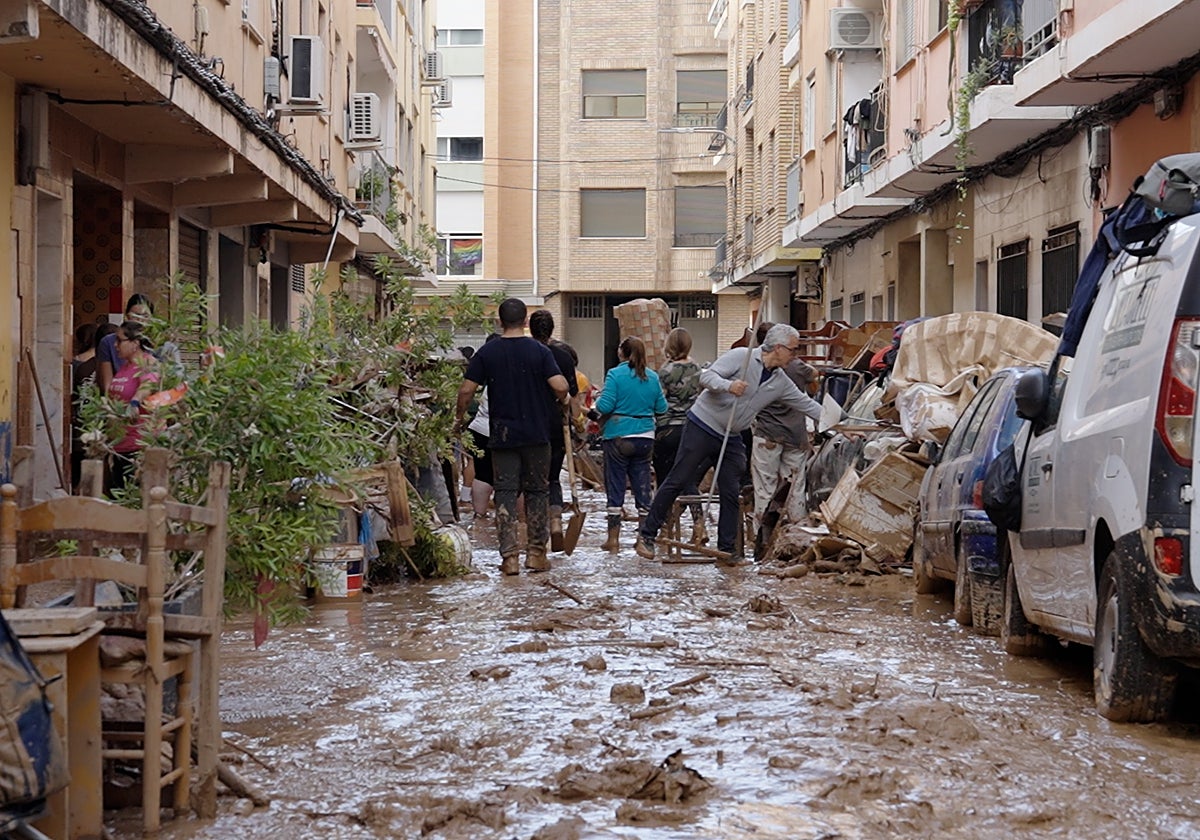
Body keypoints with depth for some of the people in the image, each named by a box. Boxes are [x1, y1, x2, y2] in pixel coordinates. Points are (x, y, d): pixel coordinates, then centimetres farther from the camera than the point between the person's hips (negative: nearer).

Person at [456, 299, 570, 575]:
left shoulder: (487, 352, -2)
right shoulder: (539, 351, -5)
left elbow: (466, 390, -4)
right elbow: (560, 386, -13)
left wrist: (459, 417, 12)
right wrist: (563, 401, 9)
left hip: (502, 436, 0)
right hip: (536, 435, 0)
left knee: (505, 493, 3)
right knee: (536, 492, 11)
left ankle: (510, 556, -3)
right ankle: (536, 553, 12)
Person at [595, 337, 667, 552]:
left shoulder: (615, 375, -9)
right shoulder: (652, 378, 4)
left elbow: (605, 406, -14)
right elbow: (662, 408, 8)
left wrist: (598, 402, 7)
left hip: (618, 437, -4)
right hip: (645, 438, 4)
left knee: (615, 486, 4)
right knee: (642, 486, 10)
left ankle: (613, 538, 6)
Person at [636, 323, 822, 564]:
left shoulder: (781, 382, 6)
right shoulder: (741, 357, -13)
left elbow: (806, 404, 13)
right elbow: (707, 375, -18)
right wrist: (728, 385, -36)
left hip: (731, 439, 6)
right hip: (702, 427, -6)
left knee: (731, 494, 4)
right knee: (677, 481, -4)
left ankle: (726, 549, 11)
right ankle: (647, 535, 2)